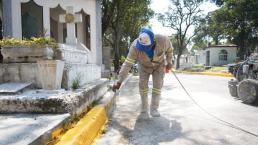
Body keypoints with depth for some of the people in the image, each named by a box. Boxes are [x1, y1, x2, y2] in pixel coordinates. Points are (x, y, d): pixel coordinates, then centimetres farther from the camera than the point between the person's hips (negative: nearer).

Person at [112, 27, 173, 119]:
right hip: (144, 65, 0)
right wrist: (119, 82, -36)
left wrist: (169, 62, -2)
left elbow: (169, 49, -10)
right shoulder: (135, 46, -37)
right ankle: (144, 110, 3)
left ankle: (154, 109, 2)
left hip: (159, 64, 1)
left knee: (158, 85, -10)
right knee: (143, 85, -10)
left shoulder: (163, 40, -34)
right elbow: (127, 64, -36)